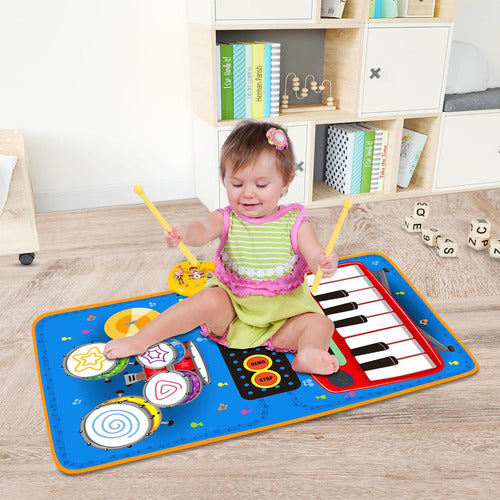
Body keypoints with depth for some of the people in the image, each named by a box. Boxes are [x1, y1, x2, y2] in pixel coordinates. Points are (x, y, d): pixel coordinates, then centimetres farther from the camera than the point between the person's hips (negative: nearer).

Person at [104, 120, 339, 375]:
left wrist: (324, 263, -45)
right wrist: (185, 232, -52)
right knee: (210, 300, -27)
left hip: (284, 312, 1)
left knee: (321, 324, -17)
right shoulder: (226, 219, -6)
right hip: (232, 307, -1)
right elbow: (203, 230, -27)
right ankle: (141, 339, -22)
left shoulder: (295, 223, -7)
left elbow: (314, 253, -19)